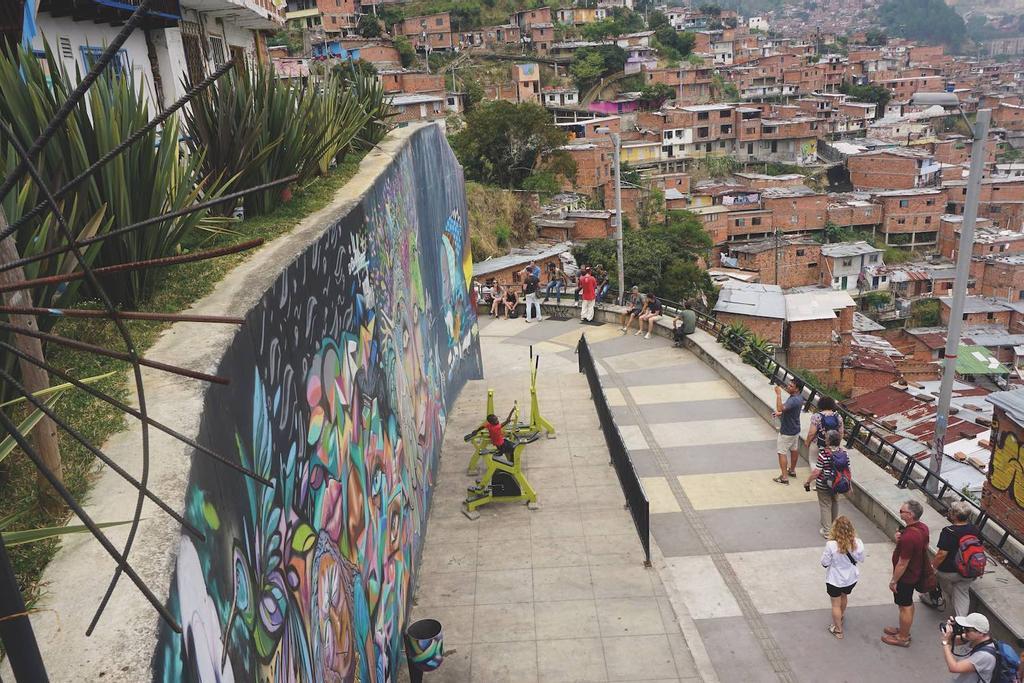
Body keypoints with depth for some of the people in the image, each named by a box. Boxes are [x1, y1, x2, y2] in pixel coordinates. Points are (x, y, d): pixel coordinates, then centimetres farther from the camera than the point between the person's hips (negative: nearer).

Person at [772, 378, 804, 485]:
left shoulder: (794, 400, -31)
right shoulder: (799, 397, 1)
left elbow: (780, 408, -44)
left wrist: (778, 394, -43)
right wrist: (781, 413, 4)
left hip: (787, 432, -10)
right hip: (795, 429, 10)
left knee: (782, 453, -1)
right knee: (794, 449, 22)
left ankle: (784, 477, 2)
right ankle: (792, 470, 39)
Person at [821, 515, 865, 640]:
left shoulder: (831, 545, -32)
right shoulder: (857, 543, -21)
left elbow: (825, 563, -19)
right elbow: (861, 559, -3)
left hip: (835, 579, -4)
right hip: (851, 578, 4)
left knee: (836, 604, 17)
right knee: (844, 597, 32)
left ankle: (838, 630, 33)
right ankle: (841, 617, 57)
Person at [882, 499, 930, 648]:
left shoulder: (909, 537, -35)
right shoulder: (922, 527, -7)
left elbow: (902, 563, -27)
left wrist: (894, 581, -14)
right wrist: (900, 539, -10)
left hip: (905, 576, -9)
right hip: (915, 572, 9)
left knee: (905, 606, 9)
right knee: (908, 603, 25)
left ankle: (903, 638, 26)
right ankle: (904, 630, 42)